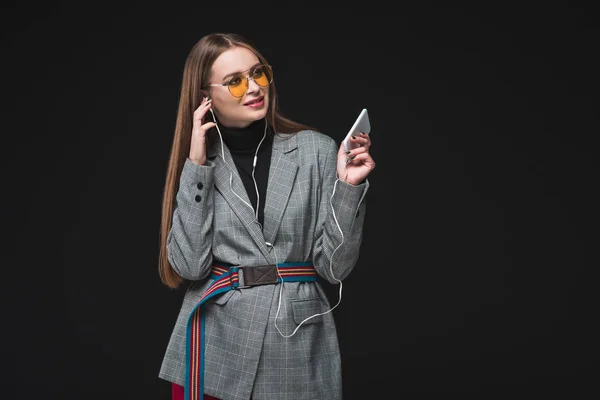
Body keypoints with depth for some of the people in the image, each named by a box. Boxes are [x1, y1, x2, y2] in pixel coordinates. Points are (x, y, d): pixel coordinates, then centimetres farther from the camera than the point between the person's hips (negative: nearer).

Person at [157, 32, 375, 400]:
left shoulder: (317, 150, -3)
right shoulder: (199, 164, 3)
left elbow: (334, 266, -5)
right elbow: (189, 265, -9)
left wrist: (348, 187, -17)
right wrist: (197, 167, -11)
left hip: (299, 347, -1)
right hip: (216, 348, 1)